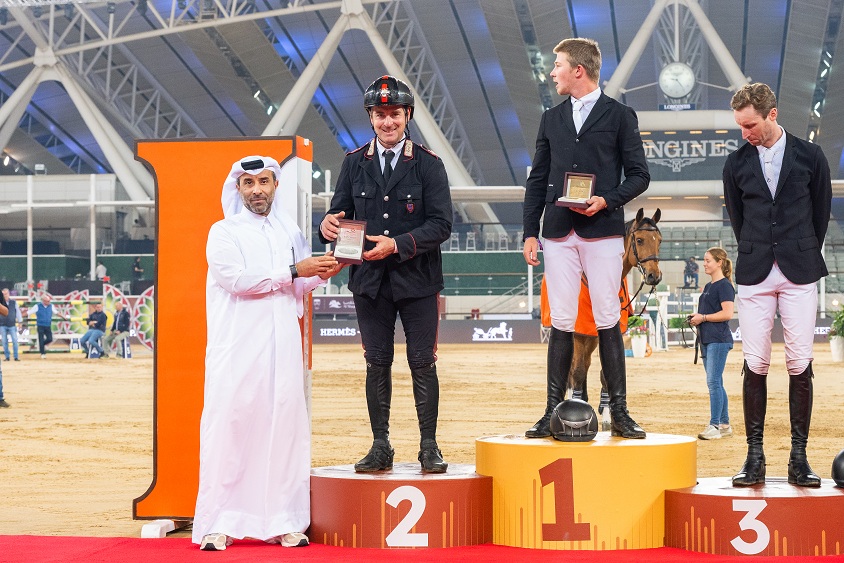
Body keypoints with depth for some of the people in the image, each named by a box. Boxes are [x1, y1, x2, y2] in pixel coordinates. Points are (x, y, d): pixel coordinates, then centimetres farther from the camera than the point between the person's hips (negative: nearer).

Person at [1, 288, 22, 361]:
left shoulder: (14, 302, 4)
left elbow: (18, 311, 10)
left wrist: (19, 321, 10)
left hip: (12, 325, 0)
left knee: (15, 341, -4)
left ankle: (16, 357, 1)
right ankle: (7, 357, 9)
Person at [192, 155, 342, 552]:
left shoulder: (289, 233, 19)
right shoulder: (224, 232, 4)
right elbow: (237, 278, -11)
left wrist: (321, 273, 5)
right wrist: (293, 271, -11)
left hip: (282, 347, 4)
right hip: (238, 348, -4)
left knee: (284, 427, -1)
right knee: (230, 426, -7)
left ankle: (283, 522, 3)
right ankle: (219, 523, -3)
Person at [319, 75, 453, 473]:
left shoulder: (428, 164, -1)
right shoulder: (354, 163, 8)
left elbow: (441, 224, -8)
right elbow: (340, 213, 6)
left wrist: (397, 244, -21)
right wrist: (329, 225, -18)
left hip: (417, 279, -2)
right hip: (370, 280, 2)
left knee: (422, 363, 1)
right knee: (377, 364, 7)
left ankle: (429, 447, 10)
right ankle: (380, 447, 15)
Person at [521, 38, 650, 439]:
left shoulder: (620, 116, 5)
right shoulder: (551, 119, 16)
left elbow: (639, 175, 3)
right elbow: (537, 179, 15)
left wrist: (607, 200, -14)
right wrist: (529, 232, 8)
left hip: (603, 231, -3)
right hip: (558, 233, 3)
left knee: (607, 321, -3)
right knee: (561, 322, 1)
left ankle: (619, 413, 3)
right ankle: (553, 411, 4)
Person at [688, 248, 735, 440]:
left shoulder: (724, 286, -10)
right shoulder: (708, 287, 18)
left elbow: (727, 313, -19)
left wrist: (703, 318, -14)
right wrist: (696, 318, 9)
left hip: (719, 340, -10)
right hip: (707, 340, 10)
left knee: (713, 382, -13)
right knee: (715, 383, 11)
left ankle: (714, 426, -14)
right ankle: (725, 425, 16)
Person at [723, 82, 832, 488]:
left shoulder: (810, 157, 3)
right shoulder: (736, 164, 7)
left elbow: (821, 212, 11)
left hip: (799, 272, -1)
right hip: (755, 274, 1)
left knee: (800, 364, -3)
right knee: (755, 364, -3)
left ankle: (799, 457, 2)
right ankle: (755, 455, 1)